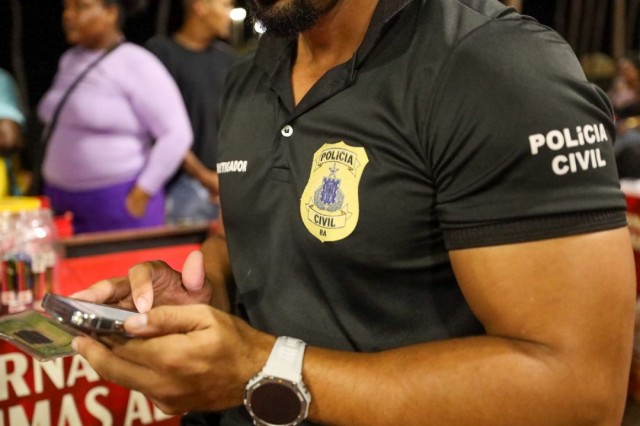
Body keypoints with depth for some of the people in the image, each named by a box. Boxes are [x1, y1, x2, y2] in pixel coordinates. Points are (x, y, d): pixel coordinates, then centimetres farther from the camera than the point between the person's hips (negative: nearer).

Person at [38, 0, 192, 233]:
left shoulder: (136, 63, -10)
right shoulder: (69, 60, 12)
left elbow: (177, 134, -14)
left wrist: (140, 196, -13)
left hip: (119, 205, -6)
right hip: (61, 200, 7)